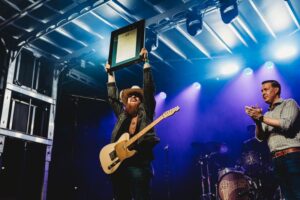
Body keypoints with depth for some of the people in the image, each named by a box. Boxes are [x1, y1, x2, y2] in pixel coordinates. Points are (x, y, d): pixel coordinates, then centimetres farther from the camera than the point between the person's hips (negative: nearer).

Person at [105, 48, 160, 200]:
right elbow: (112, 97, 27)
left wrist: (145, 62, 1)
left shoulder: (145, 112, 9)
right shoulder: (122, 115, 22)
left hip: (139, 163, -5)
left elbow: (149, 88, 2)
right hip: (118, 163, 6)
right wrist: (110, 74, 31)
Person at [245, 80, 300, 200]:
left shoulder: (289, 103, 7)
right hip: (276, 160, 6)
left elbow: (286, 124, -11)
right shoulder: (267, 115, 22)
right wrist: (257, 121, -7)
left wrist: (261, 118, -9)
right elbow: (260, 137, 11)